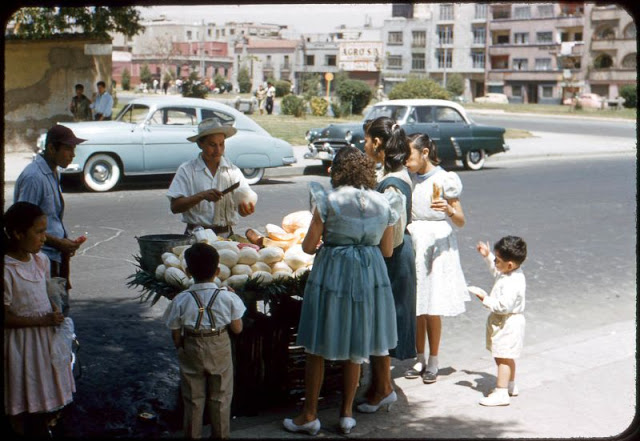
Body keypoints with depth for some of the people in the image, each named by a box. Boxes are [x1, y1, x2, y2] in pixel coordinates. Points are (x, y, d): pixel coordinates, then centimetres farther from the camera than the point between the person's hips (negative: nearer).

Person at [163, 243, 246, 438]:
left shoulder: (181, 300, -14)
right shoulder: (227, 298, -14)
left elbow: (176, 335, -5)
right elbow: (237, 329, -5)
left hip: (191, 353, 0)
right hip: (220, 352, 0)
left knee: (193, 399, 14)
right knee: (220, 398, 16)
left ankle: (192, 435, 26)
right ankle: (220, 435, 27)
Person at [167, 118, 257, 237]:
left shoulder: (233, 171, 10)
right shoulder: (186, 170, 4)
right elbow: (175, 207, -3)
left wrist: (247, 207, -22)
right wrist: (202, 196, -14)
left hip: (226, 236, 2)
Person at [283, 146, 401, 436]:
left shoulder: (328, 201, -11)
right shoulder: (384, 204, 0)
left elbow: (308, 246, -8)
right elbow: (387, 251, 6)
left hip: (331, 274, -4)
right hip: (370, 276, 4)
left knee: (317, 349, 9)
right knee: (355, 350, 16)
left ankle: (310, 416, 16)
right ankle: (347, 413, 24)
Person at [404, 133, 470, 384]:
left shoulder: (443, 180, -7)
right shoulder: (410, 180, 7)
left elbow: (461, 222, -8)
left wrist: (449, 209, -26)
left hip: (437, 244, -4)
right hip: (412, 243, 5)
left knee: (433, 309, 0)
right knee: (415, 307, 7)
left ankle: (433, 363, 14)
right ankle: (420, 360, 20)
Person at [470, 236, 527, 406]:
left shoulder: (512, 283, -29)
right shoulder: (510, 273, 3)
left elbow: (503, 306, -32)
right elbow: (496, 271, 27)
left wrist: (485, 299, -23)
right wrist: (487, 256, 23)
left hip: (507, 324, -11)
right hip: (504, 322, 11)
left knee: (503, 358, -7)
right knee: (506, 357, 23)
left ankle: (501, 393, -3)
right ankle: (510, 385, 37)